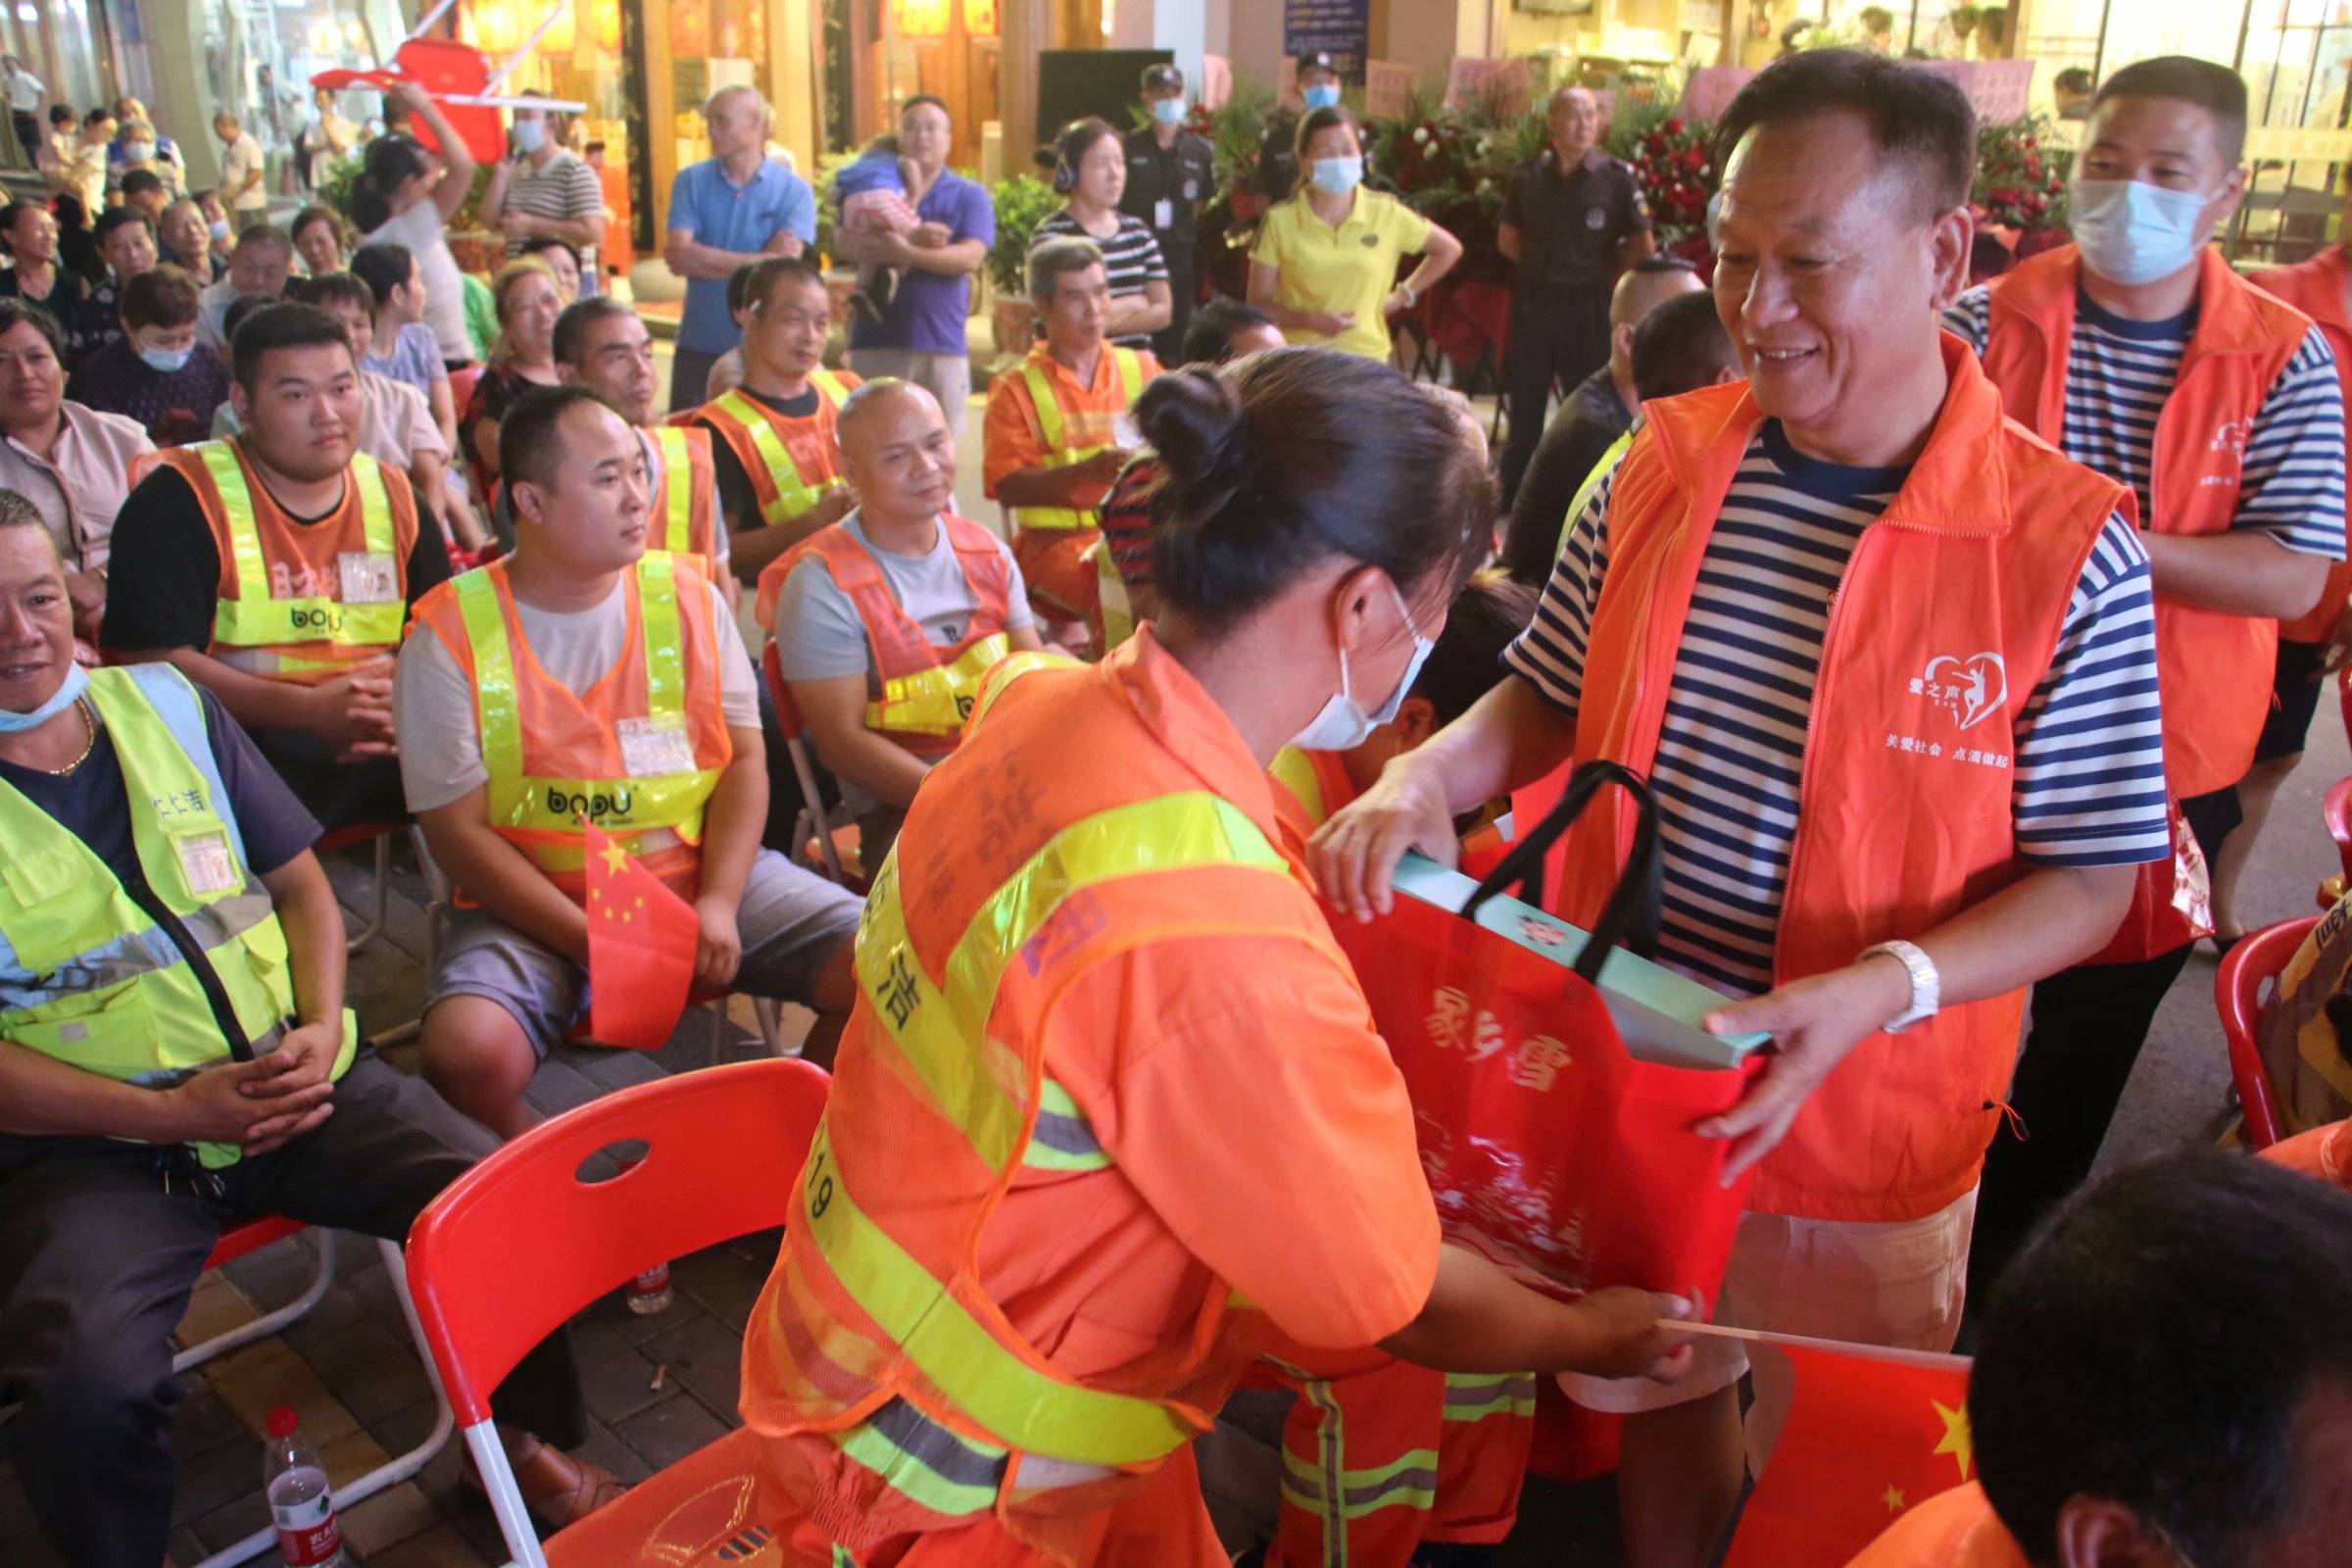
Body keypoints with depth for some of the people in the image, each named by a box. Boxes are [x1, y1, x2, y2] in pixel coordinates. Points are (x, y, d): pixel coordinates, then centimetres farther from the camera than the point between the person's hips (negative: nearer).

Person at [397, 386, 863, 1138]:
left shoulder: (687, 595, 4)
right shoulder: (451, 632, -6)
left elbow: (743, 760, 2)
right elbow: (458, 830, -8)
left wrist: (718, 904, -14)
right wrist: (594, 943, -18)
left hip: (701, 876, 3)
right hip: (535, 906, -2)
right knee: (467, 1052, -32)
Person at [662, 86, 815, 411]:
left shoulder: (794, 190, -3)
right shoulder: (691, 182, 3)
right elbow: (679, 257, -9)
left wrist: (703, 258, -10)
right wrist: (762, 258, -11)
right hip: (699, 347, 2)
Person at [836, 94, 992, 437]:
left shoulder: (970, 196, 7)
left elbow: (971, 257, -9)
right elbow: (845, 245, -5)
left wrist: (908, 253, -22)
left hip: (943, 343, -1)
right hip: (877, 341, 1)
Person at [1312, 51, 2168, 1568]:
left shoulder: (2069, 549, -16)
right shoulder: (1662, 465, -4)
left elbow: (2086, 882, -10)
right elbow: (1550, 703, 6)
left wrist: (1884, 987, -27)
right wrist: (1426, 778, -14)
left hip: (1865, 1122, -3)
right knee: (1660, 1387, 25)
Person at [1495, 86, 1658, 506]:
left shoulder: (1617, 177, -8)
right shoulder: (1527, 175, 1)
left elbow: (1643, 247, -3)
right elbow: (1507, 240, 14)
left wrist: (1601, 274, 0)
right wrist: (1545, 264, 5)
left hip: (1589, 307, -3)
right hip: (1533, 302, 3)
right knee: (1524, 405, 13)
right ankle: (1510, 496, 26)